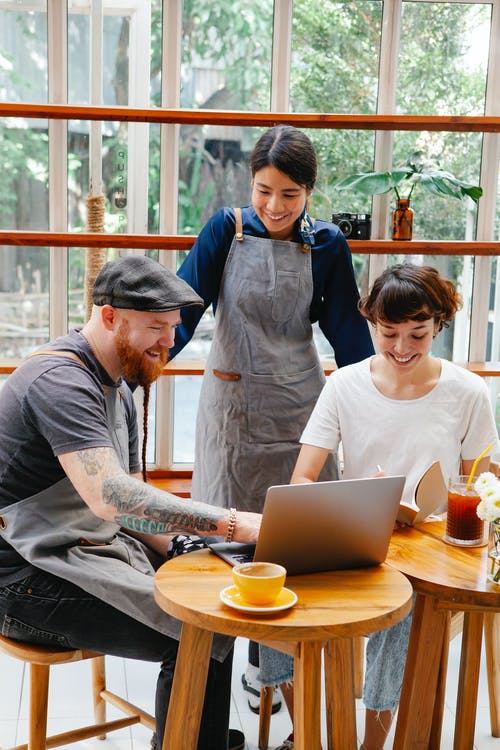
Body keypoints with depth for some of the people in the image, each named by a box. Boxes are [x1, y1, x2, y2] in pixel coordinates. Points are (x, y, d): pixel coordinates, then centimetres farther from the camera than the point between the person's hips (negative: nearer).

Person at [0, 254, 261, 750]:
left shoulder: (116, 390, 13)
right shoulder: (58, 380, -20)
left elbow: (134, 506, 15)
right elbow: (110, 497, -34)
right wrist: (231, 524, -35)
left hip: (95, 549, 10)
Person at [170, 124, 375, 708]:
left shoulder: (326, 245, -2)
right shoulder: (226, 230, -5)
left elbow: (347, 331, 1)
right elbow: (183, 308, -12)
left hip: (297, 404, 1)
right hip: (231, 400, 0)